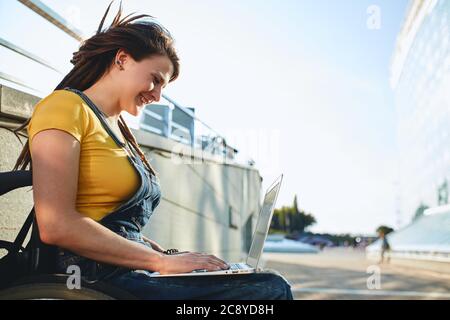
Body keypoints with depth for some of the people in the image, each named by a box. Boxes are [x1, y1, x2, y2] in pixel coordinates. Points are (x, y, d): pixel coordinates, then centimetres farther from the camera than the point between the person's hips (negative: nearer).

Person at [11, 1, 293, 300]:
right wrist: (163, 261, -15)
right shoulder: (67, 107, -4)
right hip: (98, 277, -9)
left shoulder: (120, 129, 23)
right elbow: (56, 226, -17)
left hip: (131, 269, 9)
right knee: (270, 288, -20)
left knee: (271, 284, -2)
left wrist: (175, 258, 5)